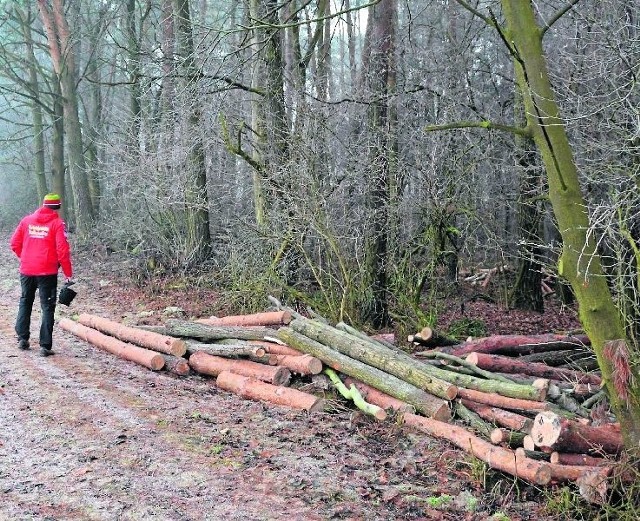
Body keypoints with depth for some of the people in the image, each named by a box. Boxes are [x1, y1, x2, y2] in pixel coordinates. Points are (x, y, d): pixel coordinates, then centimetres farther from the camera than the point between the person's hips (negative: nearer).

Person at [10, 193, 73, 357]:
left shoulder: (27, 220, 6)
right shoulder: (57, 223, -7)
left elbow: (15, 243, 8)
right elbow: (63, 250, -12)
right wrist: (68, 273, -6)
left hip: (26, 270, 4)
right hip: (47, 272, -4)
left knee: (25, 302, 22)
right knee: (47, 307, 2)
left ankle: (22, 338, 23)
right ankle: (45, 346, -1)